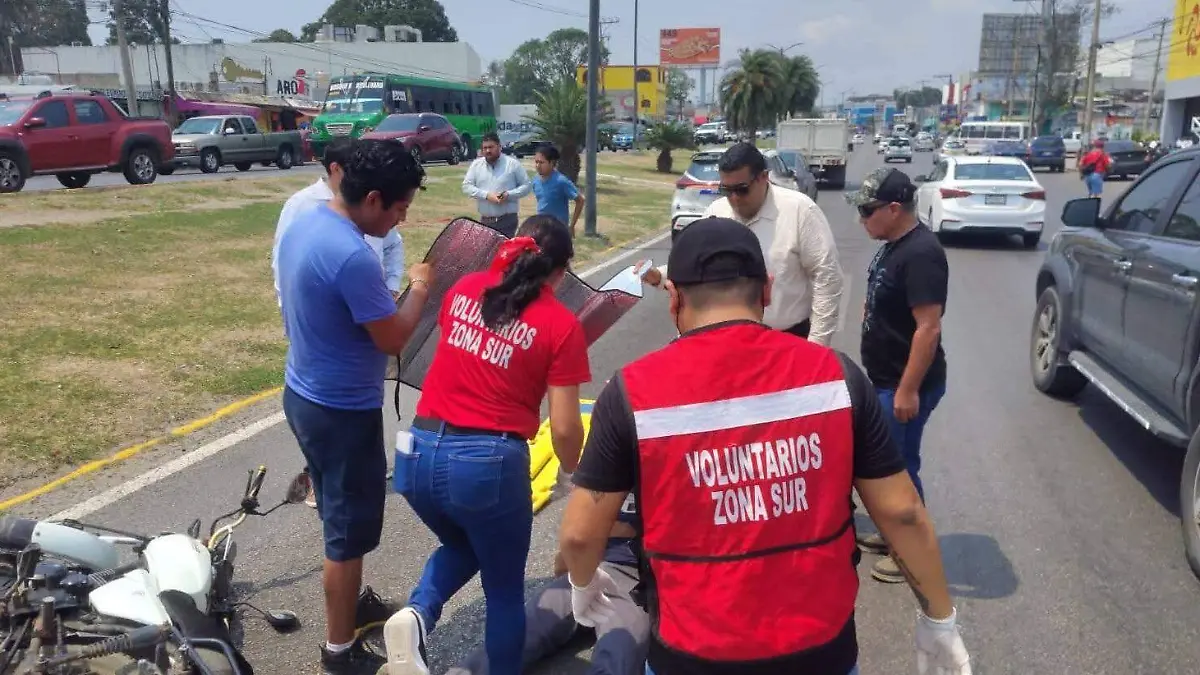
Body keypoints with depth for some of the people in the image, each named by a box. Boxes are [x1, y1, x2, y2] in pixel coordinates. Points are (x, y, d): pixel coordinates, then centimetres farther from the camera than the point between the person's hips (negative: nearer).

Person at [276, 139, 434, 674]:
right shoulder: (352, 256, -29)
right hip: (342, 411, -9)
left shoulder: (302, 226, 2)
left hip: (305, 394, 10)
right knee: (350, 529, 7)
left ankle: (351, 606, 43)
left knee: (339, 516, 25)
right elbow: (393, 339, -22)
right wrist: (420, 289, -7)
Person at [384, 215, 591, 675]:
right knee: (505, 590, 19)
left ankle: (416, 615, 9)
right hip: (489, 463, -5)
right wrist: (575, 474, 13)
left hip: (418, 453, 5)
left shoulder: (464, 289, 7)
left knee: (460, 545, 33)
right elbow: (564, 431, -6)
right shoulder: (561, 326, -6)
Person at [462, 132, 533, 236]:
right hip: (484, 220, 4)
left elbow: (527, 185, 2)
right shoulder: (476, 165, 8)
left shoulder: (513, 164, 0)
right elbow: (466, 186, 3)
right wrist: (486, 195, -12)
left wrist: (509, 195, -14)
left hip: (507, 220, -4)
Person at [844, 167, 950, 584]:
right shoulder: (894, 246, 8)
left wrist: (908, 390, -24)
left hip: (906, 385, -10)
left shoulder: (920, 254, -23)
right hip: (887, 379, 10)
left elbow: (928, 328, -26)